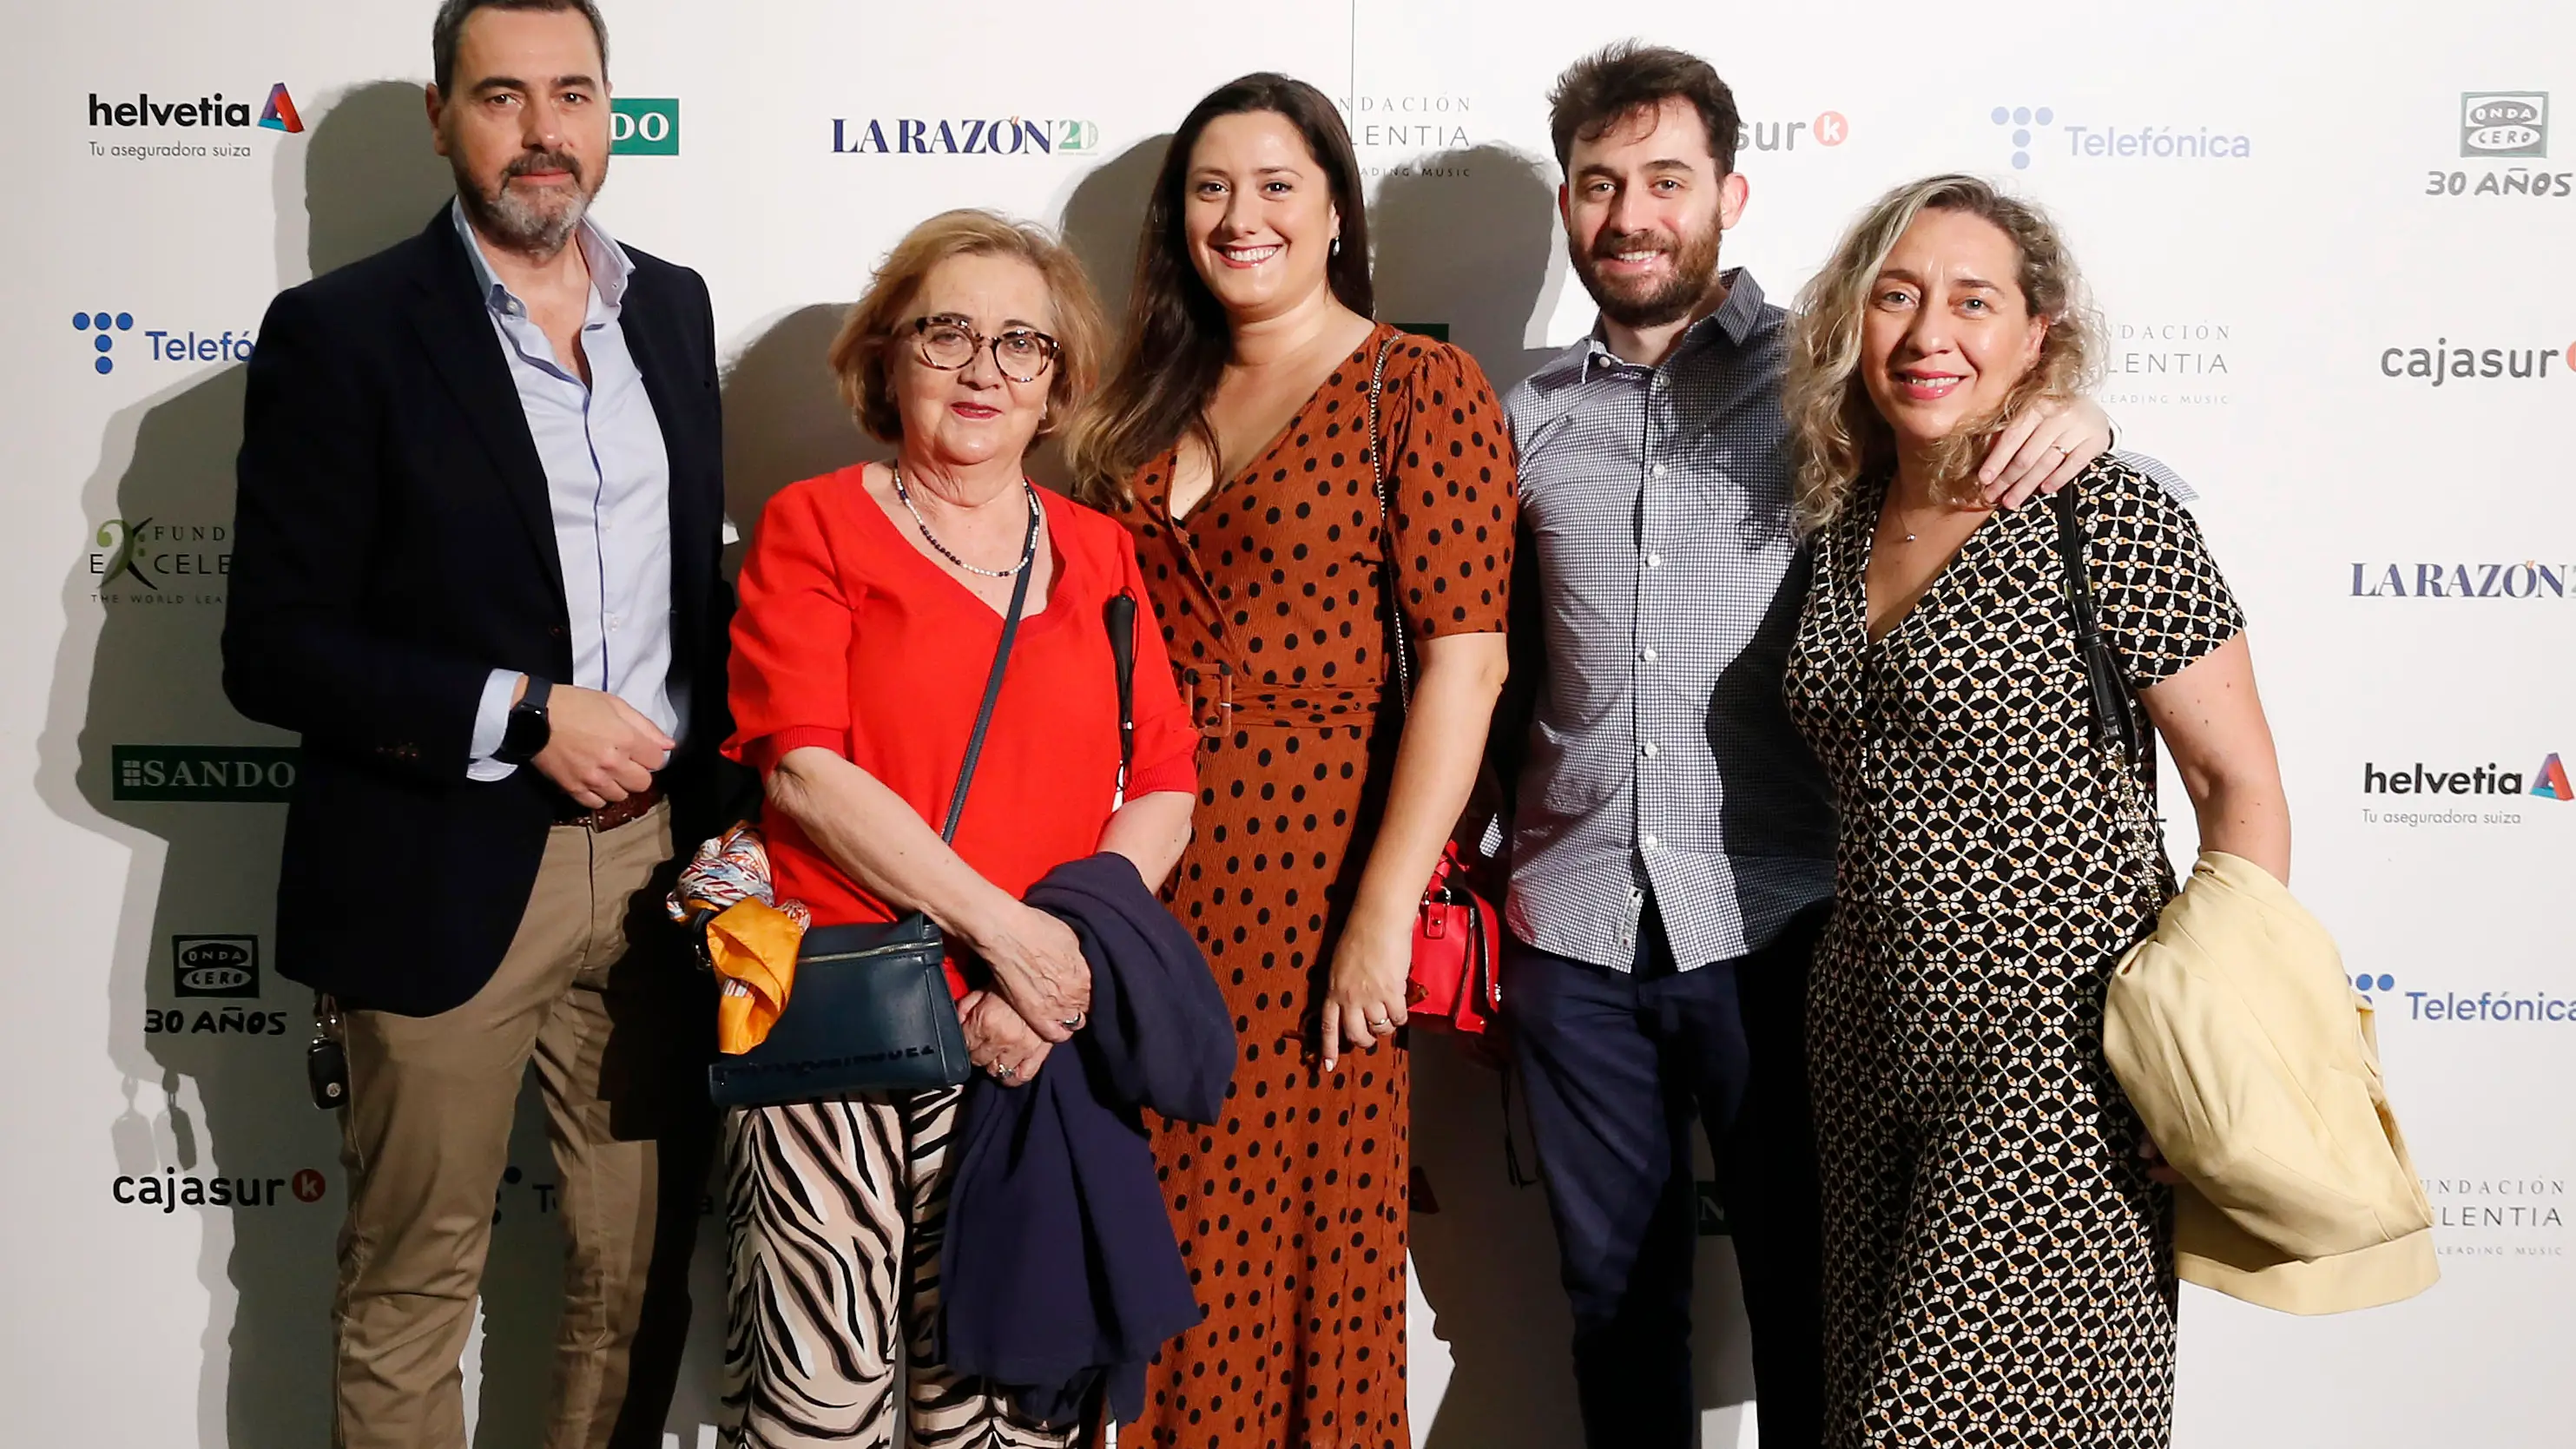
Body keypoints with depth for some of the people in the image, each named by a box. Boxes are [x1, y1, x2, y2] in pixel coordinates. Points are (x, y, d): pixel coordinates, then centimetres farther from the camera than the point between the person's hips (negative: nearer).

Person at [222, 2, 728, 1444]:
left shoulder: (672, 304, 8)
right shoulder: (339, 332, -7)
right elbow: (275, 650, -10)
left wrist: (711, 779, 6)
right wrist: (525, 716, -17)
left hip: (656, 856, 4)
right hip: (445, 878, -4)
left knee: (643, 1271, 14)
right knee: (413, 1288, 11)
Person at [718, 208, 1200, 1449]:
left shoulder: (1098, 555, 14)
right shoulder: (814, 526, 5)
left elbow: (1163, 790, 6)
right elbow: (805, 770, -7)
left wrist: (1068, 958, -9)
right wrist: (1003, 928, -13)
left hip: (1025, 1032, 3)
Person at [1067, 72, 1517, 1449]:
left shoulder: (1423, 388, -5)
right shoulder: (1152, 403, 12)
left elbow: (1465, 662, -12)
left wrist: (1383, 914, -18)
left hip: (1312, 859, -5)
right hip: (1148, 865, 5)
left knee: (1307, 1241, 6)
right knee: (1168, 1242, 13)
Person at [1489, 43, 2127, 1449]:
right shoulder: (1528, 419, 9)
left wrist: (2075, 415, -18)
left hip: (1776, 923, -2)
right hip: (1573, 929, 3)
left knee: (1806, 1292, 10)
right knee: (1615, 1295, 15)